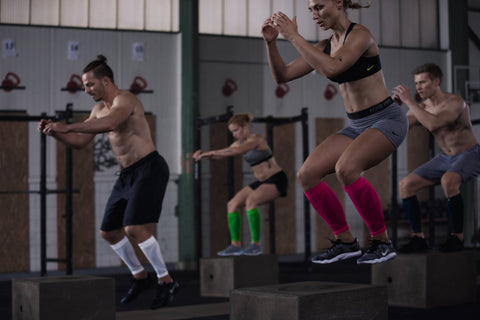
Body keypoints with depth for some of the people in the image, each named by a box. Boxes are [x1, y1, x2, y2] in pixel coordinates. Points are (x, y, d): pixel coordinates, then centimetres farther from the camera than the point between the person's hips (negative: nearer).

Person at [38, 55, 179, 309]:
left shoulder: (125, 99, -15)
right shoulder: (100, 109, 14)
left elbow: (108, 124, -36)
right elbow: (79, 142, 16)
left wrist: (67, 126, -37)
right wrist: (53, 131, -2)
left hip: (150, 169, -10)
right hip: (128, 174, 10)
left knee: (135, 229, -22)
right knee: (108, 232, 10)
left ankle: (166, 281, -7)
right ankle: (141, 277, 26)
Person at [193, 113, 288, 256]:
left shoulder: (256, 139, -19)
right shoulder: (240, 143, 8)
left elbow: (237, 151, -37)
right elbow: (221, 154, 10)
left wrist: (212, 152, -40)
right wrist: (203, 154, -10)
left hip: (276, 180, -9)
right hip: (261, 181, 9)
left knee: (251, 201, -32)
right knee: (232, 205, 0)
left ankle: (256, 244, -27)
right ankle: (235, 245, 2)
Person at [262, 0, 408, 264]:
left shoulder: (360, 35, -15)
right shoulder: (325, 46, 9)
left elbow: (330, 69, -32)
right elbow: (282, 76, 9)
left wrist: (294, 36, -26)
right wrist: (271, 42, -6)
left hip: (387, 119, -8)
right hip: (357, 125, 8)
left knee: (346, 168, -33)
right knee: (306, 175, -6)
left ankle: (382, 242, -15)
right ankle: (345, 241, 7)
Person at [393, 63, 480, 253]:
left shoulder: (455, 102, -24)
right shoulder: (421, 107, -1)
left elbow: (433, 125, -40)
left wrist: (409, 102, -34)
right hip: (446, 158, 8)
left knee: (448, 180, -38)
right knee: (405, 185, -6)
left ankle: (457, 236, -24)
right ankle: (418, 238, -1)